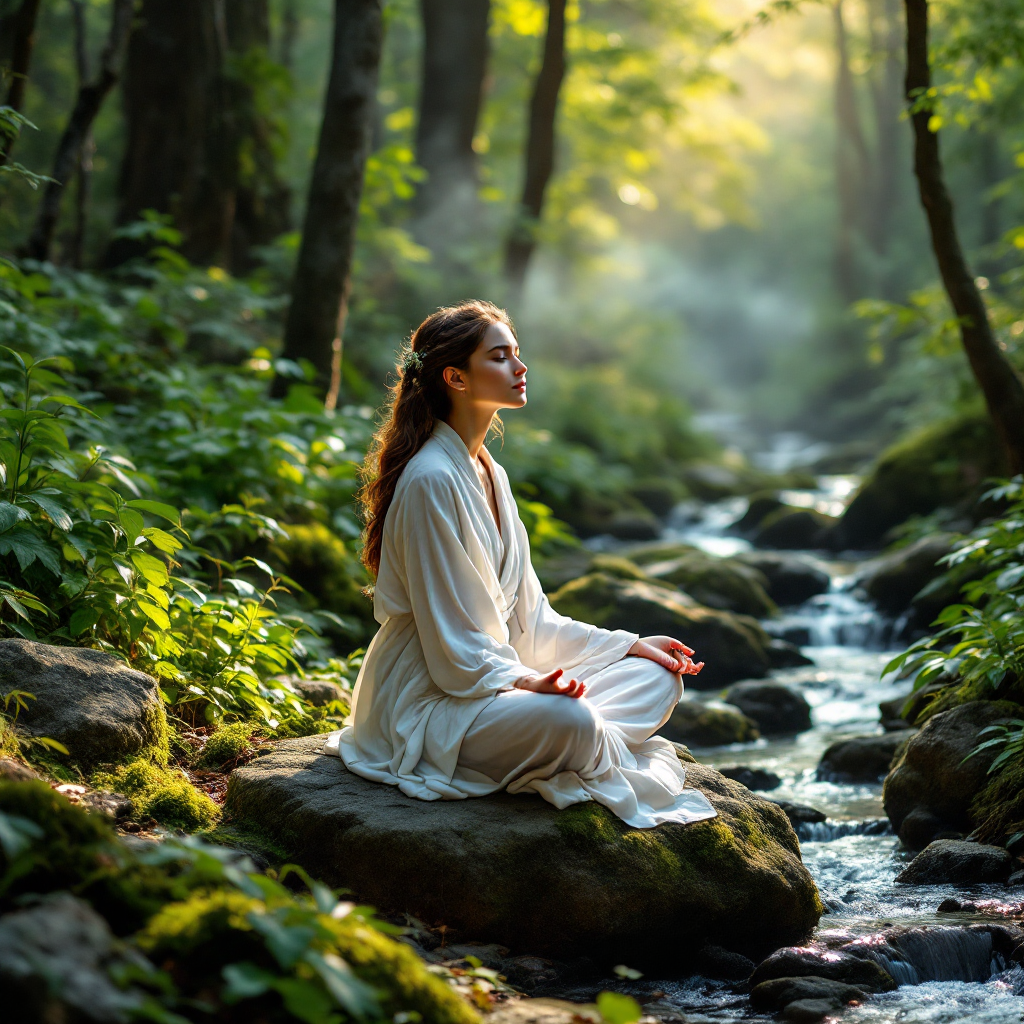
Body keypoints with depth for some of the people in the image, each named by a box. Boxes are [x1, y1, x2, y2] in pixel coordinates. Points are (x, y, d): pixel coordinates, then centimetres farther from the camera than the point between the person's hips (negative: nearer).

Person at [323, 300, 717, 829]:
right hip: (428, 702, -9)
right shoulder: (431, 479, -18)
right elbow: (450, 645, -18)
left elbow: (528, 616, 14)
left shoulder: (489, 473, 13)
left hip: (493, 675, 9)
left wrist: (628, 644, 9)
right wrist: (522, 680, -31)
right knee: (570, 720, -34)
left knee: (658, 676, -1)